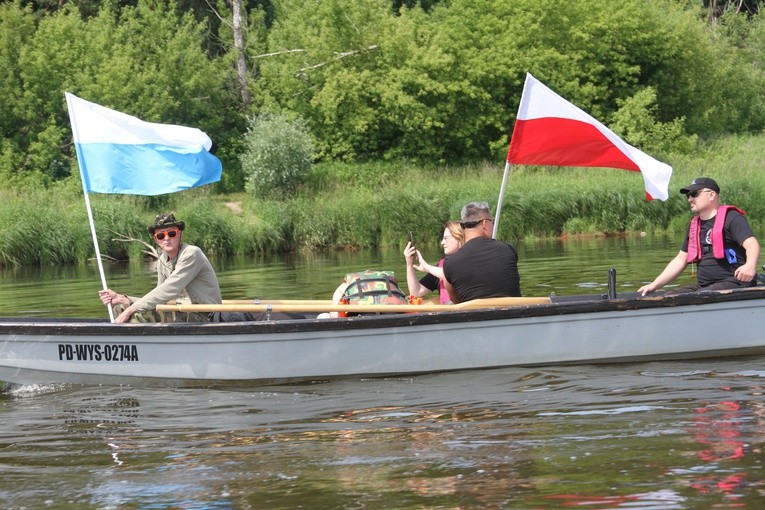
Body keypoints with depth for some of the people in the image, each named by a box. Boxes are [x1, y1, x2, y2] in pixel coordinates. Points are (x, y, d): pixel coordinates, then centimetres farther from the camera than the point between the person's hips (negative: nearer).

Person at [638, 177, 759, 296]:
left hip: (734, 283, -8)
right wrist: (654, 285, 16)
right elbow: (680, 260, 24)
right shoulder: (694, 225, 19)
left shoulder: (731, 218, -5)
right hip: (704, 286, 8)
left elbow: (751, 244, -19)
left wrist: (750, 266, -41)